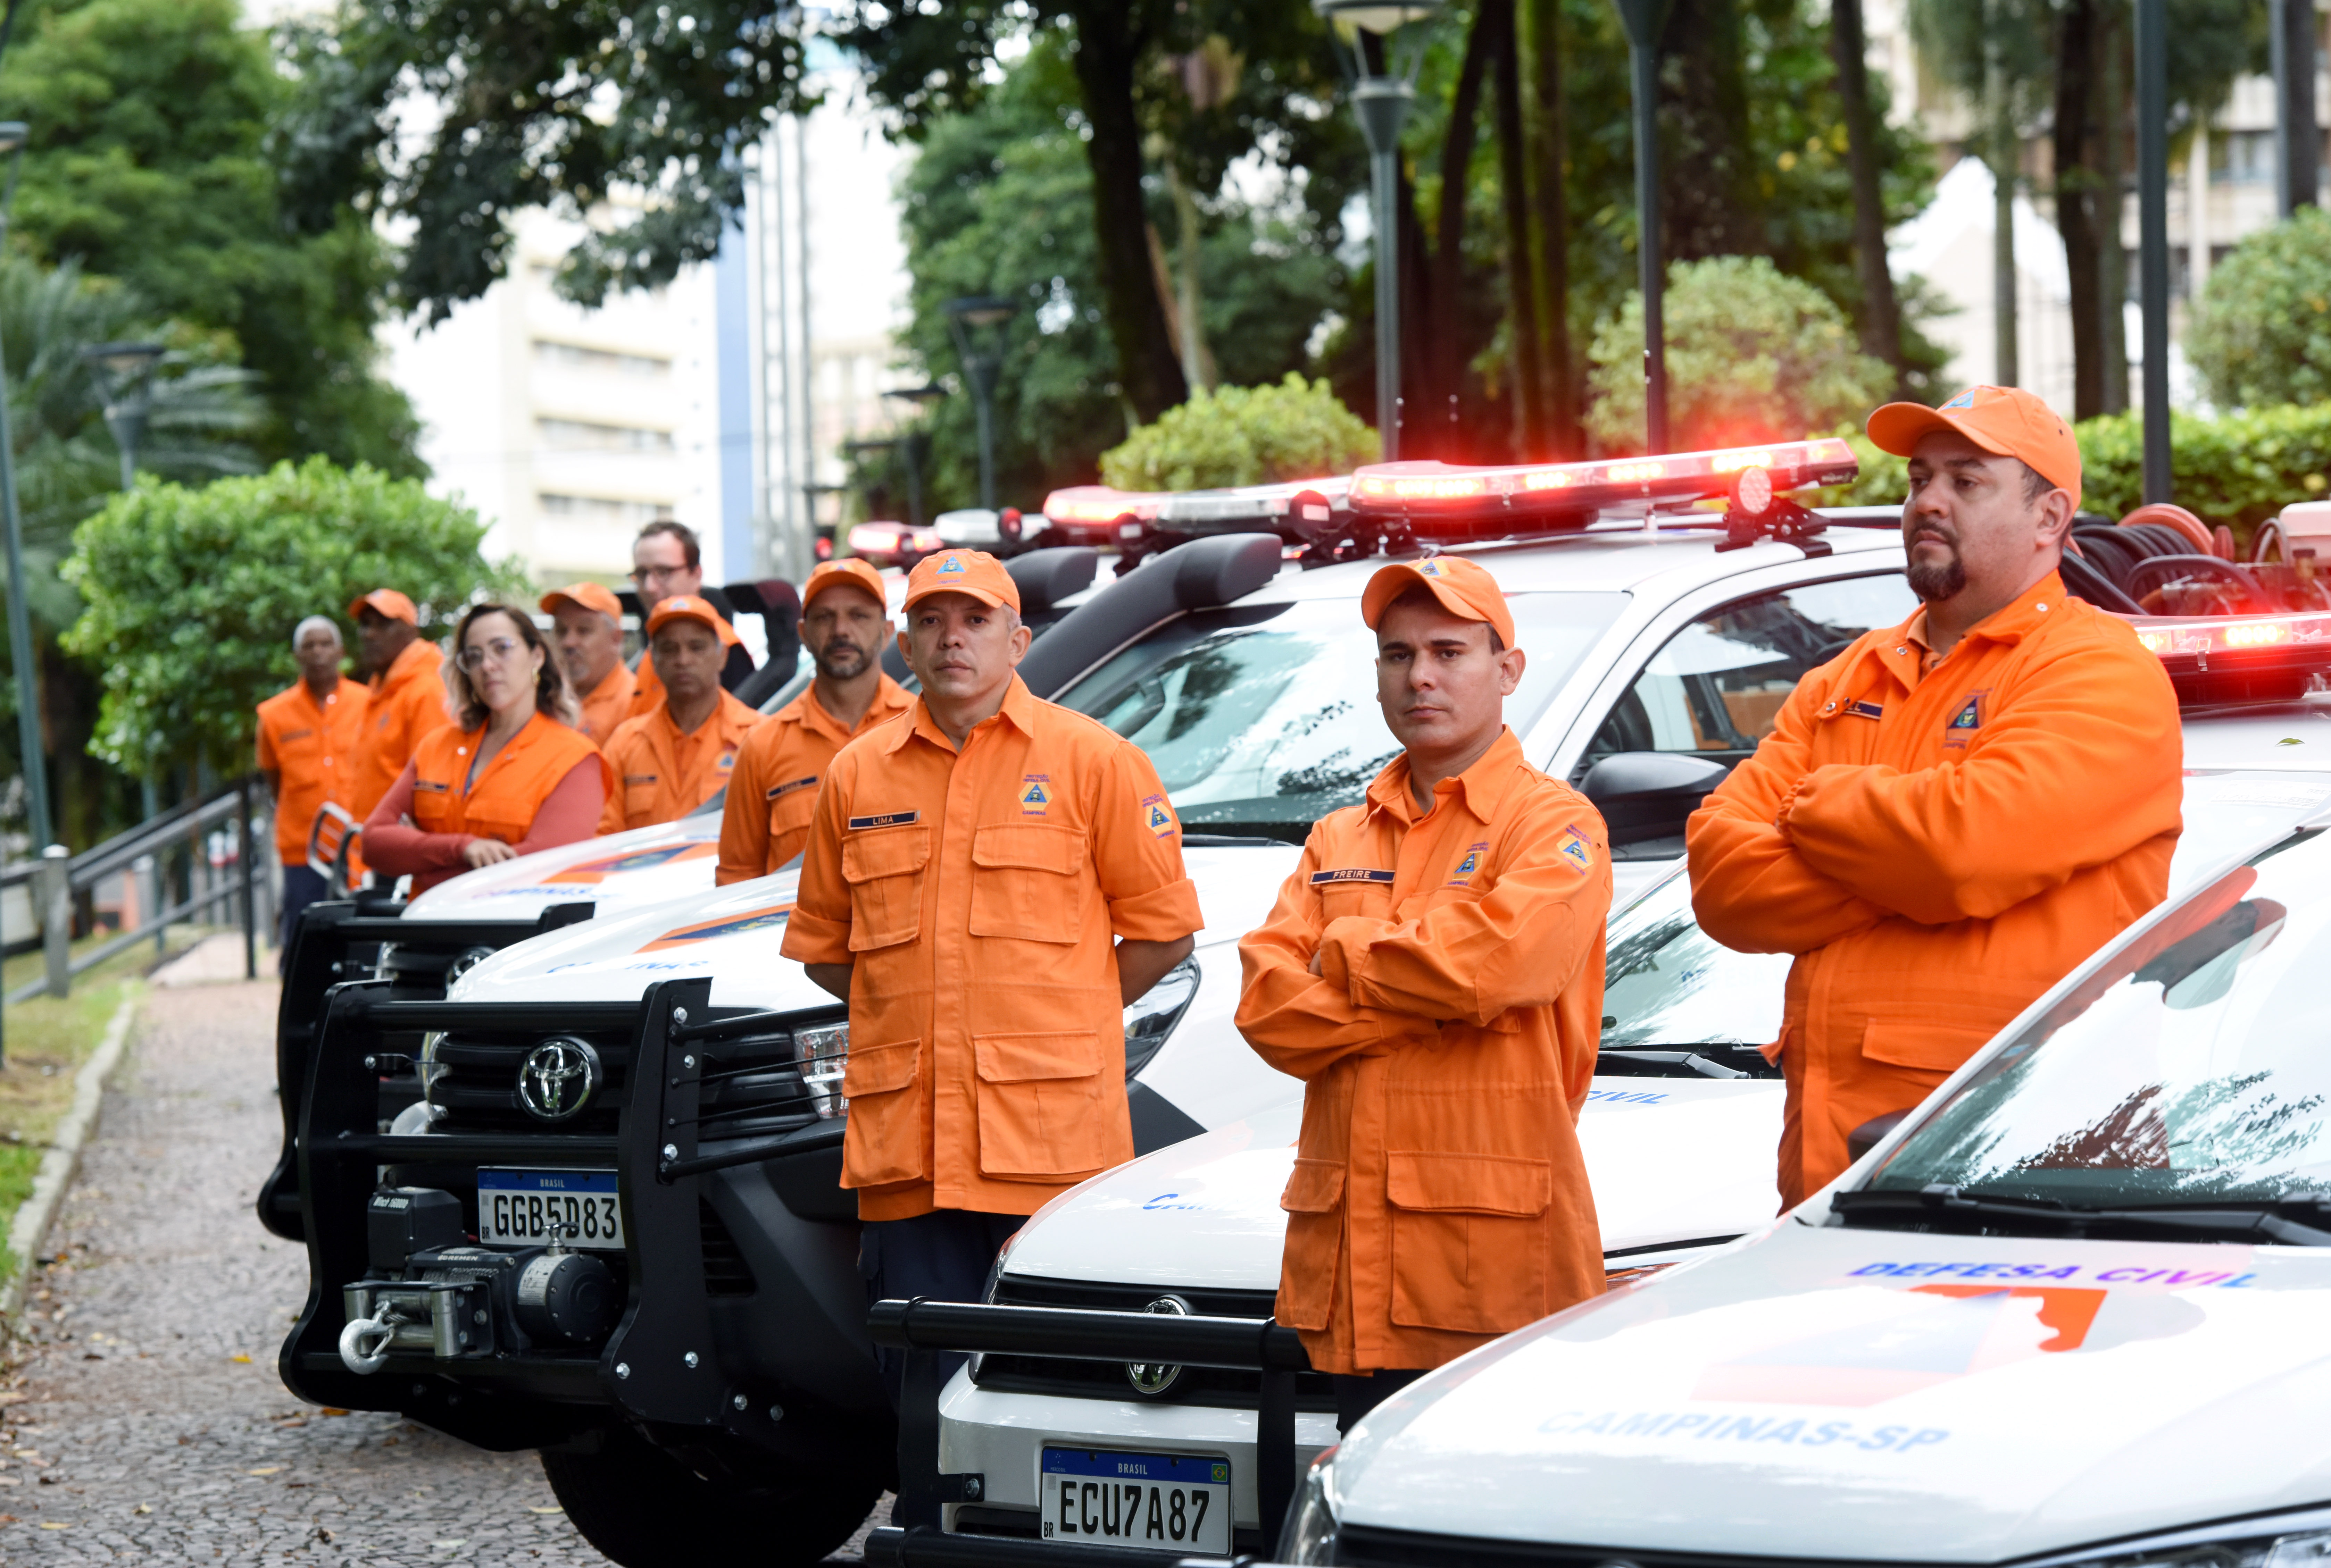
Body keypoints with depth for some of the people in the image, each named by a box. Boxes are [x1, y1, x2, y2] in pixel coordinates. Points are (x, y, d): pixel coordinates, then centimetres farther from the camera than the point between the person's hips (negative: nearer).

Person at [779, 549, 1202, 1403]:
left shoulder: (1094, 761, 3)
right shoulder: (858, 774, 13)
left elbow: (1162, 927, 5)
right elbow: (822, 945, 20)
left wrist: (1056, 1019, 4)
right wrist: (918, 1015, 10)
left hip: (1051, 1137, -3)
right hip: (905, 1148, 3)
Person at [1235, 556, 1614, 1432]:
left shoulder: (1553, 825, 2)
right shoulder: (1337, 842, 20)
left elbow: (1492, 963, -17)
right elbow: (1266, 1007, 7)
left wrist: (1343, 956, -1)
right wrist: (1414, 993, -6)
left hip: (1495, 1256, -5)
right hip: (1354, 1260, 5)